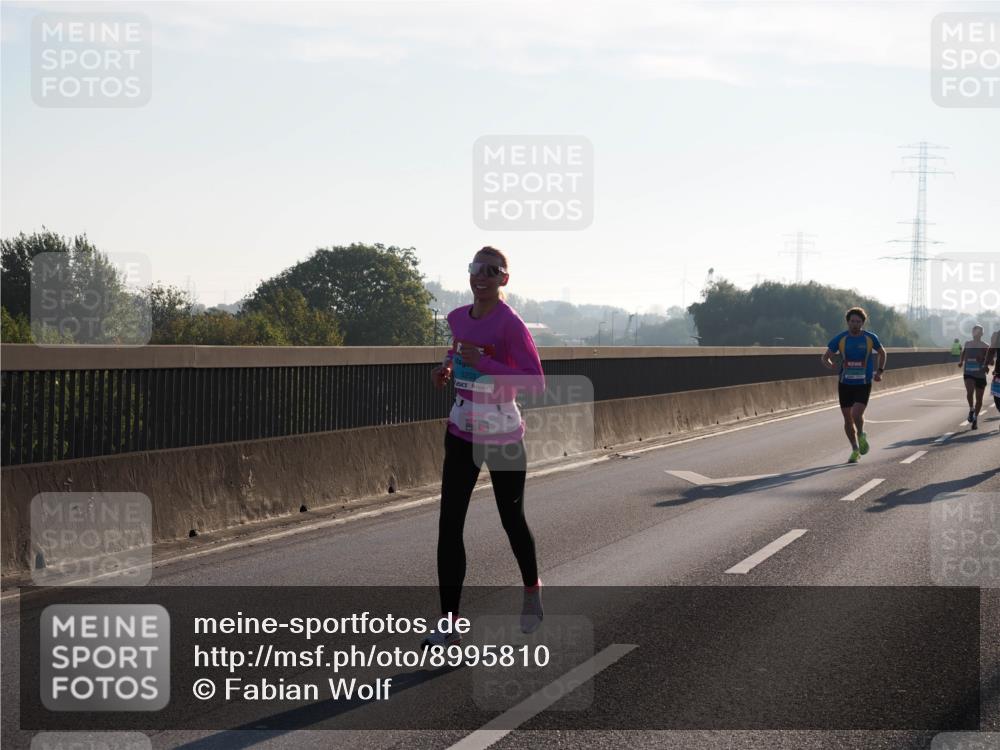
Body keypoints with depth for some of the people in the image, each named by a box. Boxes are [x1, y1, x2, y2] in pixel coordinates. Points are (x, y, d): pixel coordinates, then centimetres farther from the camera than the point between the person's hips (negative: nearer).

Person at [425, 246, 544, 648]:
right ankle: (449, 624, -3)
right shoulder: (456, 318, 3)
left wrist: (482, 363, -28)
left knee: (512, 519, 13)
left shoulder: (510, 324, -18)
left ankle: (532, 591, 42)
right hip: (461, 433, 5)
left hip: (502, 437, -5)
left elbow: (536, 381, -24)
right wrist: (446, 369, 4)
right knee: (449, 524, -4)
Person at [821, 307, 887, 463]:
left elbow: (882, 353, 15)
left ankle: (861, 435, 14)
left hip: (863, 384, -2)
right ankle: (855, 450, 24)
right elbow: (825, 357, 0)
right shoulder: (840, 339, -5)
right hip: (845, 384, 2)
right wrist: (831, 365, -23)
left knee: (856, 415, -19)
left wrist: (879, 371, 7)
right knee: (848, 419, 7)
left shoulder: (870, 338, -4)